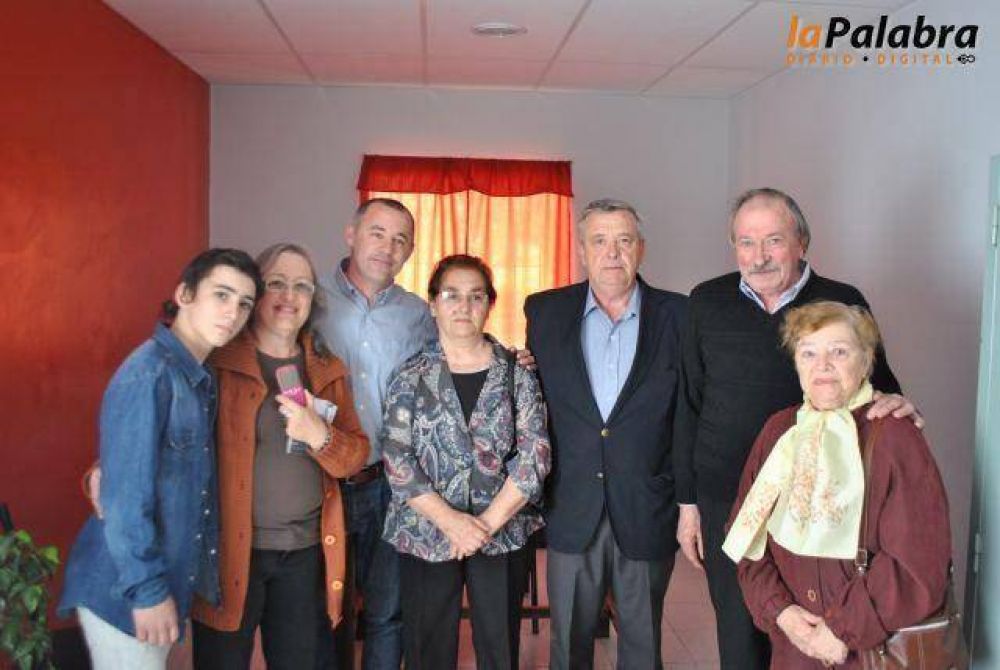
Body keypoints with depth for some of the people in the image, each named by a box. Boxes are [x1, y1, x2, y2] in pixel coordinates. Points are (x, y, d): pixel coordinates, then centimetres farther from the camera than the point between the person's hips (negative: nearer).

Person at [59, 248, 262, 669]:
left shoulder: (199, 378, 6)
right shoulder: (149, 374, -20)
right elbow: (124, 495, -22)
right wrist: (147, 592, -19)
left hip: (169, 578, 8)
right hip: (123, 589, -8)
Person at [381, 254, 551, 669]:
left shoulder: (517, 373, 2)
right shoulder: (411, 376, 1)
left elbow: (534, 454, -5)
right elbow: (396, 457, -6)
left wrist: (489, 522, -12)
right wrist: (449, 519, -15)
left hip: (504, 535, 0)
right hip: (425, 535, 0)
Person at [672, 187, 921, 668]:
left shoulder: (843, 303, -2)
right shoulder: (707, 303, 0)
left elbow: (878, 387, 6)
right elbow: (688, 407, 4)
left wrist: (894, 404, -20)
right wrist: (687, 501, 4)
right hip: (725, 502, 1)